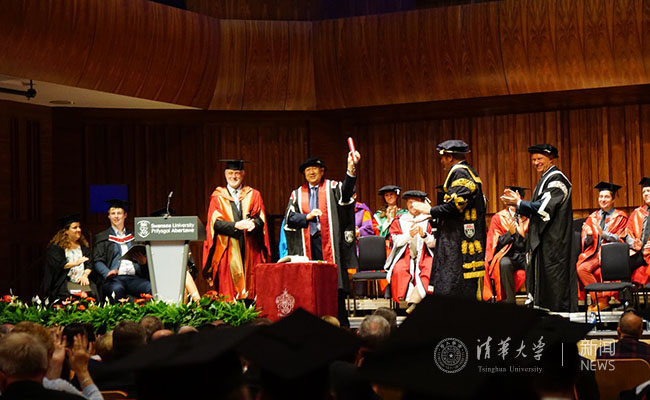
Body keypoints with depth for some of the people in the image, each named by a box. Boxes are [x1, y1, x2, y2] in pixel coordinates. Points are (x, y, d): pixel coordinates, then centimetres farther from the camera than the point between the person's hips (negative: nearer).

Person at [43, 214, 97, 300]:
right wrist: (75, 263, -14)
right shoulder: (56, 246, 5)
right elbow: (57, 264, -6)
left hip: (82, 280, 4)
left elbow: (89, 263, 13)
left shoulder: (83, 245, 20)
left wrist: (85, 275, -5)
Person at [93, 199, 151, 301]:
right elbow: (98, 261, 5)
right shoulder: (102, 237, 16)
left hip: (134, 277, 2)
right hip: (114, 278, -2)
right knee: (117, 289, -39)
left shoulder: (134, 236, 25)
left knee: (152, 288, -30)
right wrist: (107, 272, -16)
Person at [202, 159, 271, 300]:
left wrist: (253, 223, -19)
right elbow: (215, 223, -2)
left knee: (251, 289, -5)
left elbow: (261, 219, 5)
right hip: (228, 250, -1)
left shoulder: (253, 195, 15)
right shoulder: (218, 197, 10)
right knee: (229, 292, -8)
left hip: (250, 249, 1)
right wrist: (236, 225, -19)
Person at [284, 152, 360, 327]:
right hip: (308, 245, 2)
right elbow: (289, 218, 8)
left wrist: (351, 168, -32)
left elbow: (346, 190, -15)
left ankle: (342, 325, -2)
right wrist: (307, 216, -9)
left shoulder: (332, 188, 7)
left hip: (329, 243, -2)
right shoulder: (297, 194, 15)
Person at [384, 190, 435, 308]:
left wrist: (424, 235, -16)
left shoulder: (428, 220, 12)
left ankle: (414, 300, -36)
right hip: (405, 255, 0)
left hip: (424, 256, 0)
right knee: (399, 271, -33)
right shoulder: (399, 221, 14)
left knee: (430, 269, -33)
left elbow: (434, 243, 3)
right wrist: (409, 235, -16)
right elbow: (396, 241, 2)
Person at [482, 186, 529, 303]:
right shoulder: (499, 218, 10)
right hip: (506, 255, -2)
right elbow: (496, 243, 3)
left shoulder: (527, 217, 15)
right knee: (504, 264, -37)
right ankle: (510, 300, -34)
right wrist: (510, 233, -13)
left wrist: (523, 234, -10)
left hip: (524, 255, 2)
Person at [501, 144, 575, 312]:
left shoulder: (556, 178, -10)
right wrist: (518, 201, 7)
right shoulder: (544, 179, 20)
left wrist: (519, 203, -17)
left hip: (553, 240, -10)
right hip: (542, 241, 10)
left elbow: (545, 207, -20)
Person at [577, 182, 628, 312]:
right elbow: (586, 242, 14)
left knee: (597, 271, -33)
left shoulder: (620, 217, 7)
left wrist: (604, 234, -17)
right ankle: (600, 300, -17)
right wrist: (588, 236, -10)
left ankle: (600, 301, -14)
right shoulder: (593, 217, 18)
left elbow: (620, 239, -3)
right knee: (581, 269, -26)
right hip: (594, 252, 4)